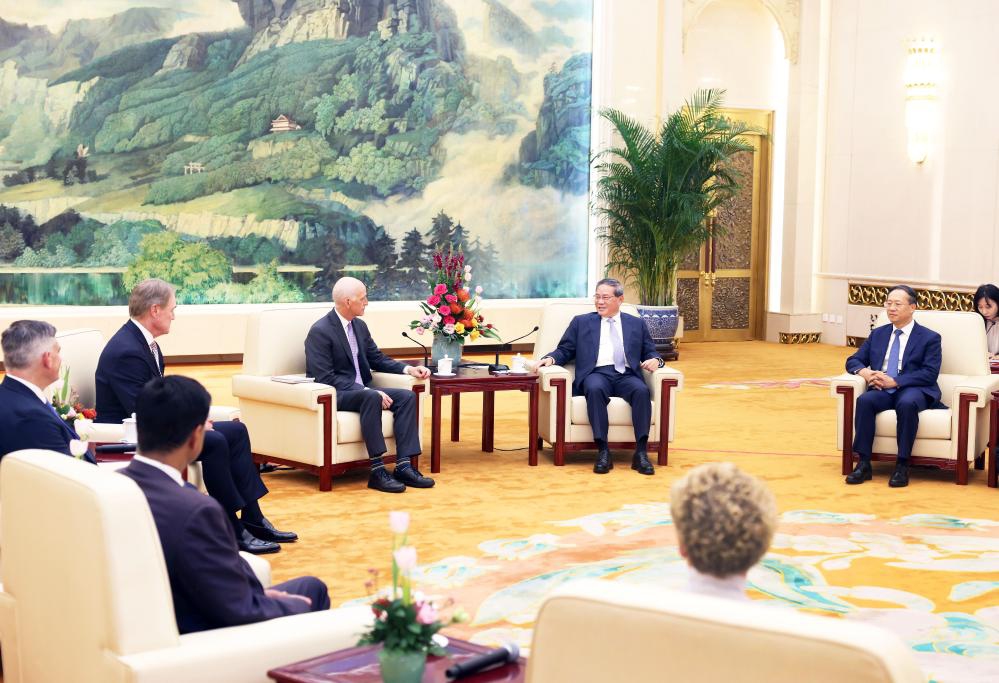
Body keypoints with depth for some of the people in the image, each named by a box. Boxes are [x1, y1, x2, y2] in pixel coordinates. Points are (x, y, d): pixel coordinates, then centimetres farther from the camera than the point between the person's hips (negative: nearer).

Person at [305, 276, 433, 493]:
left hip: (361, 391, 8)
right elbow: (325, 378, -21)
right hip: (334, 396, -8)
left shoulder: (359, 326, 12)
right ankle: (377, 470, -35)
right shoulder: (320, 332, -14)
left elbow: (377, 359, 20)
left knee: (407, 396, -13)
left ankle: (404, 466, -19)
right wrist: (368, 392, -27)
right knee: (371, 398, -36)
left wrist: (408, 368, 1)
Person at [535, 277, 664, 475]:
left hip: (627, 375, 1)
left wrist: (655, 360, -4)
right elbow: (565, 351, 16)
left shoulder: (636, 324, 23)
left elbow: (650, 352, 20)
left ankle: (640, 453, -33)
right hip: (597, 374, -1)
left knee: (642, 390, -34)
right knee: (595, 389, -38)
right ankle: (603, 452, -36)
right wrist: (550, 358, -6)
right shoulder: (581, 322, 21)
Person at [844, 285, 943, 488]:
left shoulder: (929, 338, 5)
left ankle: (902, 465, -30)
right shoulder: (878, 334, 19)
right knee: (864, 400, -30)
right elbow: (853, 361, 17)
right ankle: (864, 464, -28)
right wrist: (864, 372, -8)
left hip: (914, 390, -3)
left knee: (907, 404, -38)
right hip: (882, 390, 4)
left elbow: (930, 373, -7)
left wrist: (895, 381, -18)